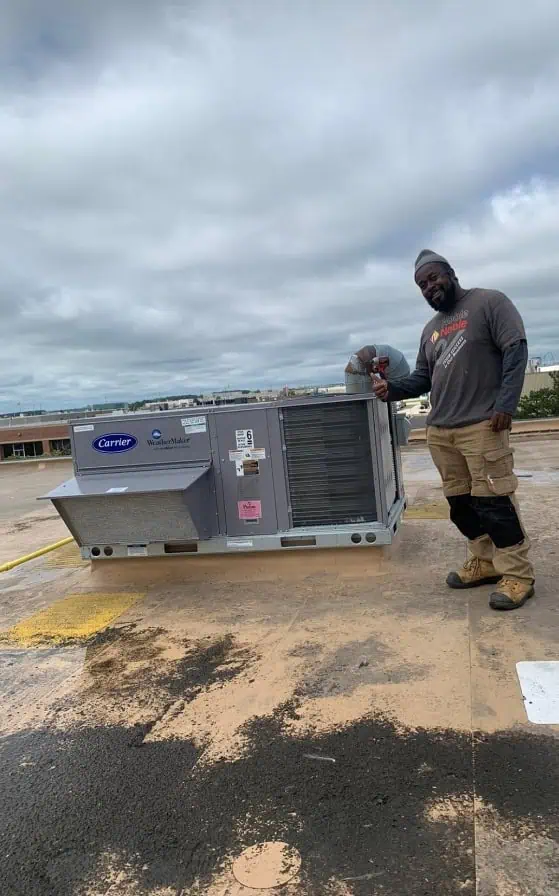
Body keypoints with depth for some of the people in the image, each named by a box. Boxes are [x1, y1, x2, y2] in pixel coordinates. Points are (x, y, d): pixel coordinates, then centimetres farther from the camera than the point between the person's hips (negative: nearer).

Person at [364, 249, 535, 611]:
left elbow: (516, 350, -8)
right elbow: (422, 378, 19)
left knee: (494, 499, -7)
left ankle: (517, 574, 3)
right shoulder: (431, 329, 22)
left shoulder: (489, 302, 2)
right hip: (440, 431, 7)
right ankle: (485, 562, 23)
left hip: (482, 425, -7)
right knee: (460, 502, 10)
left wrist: (505, 403, -17)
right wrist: (391, 389, 0)